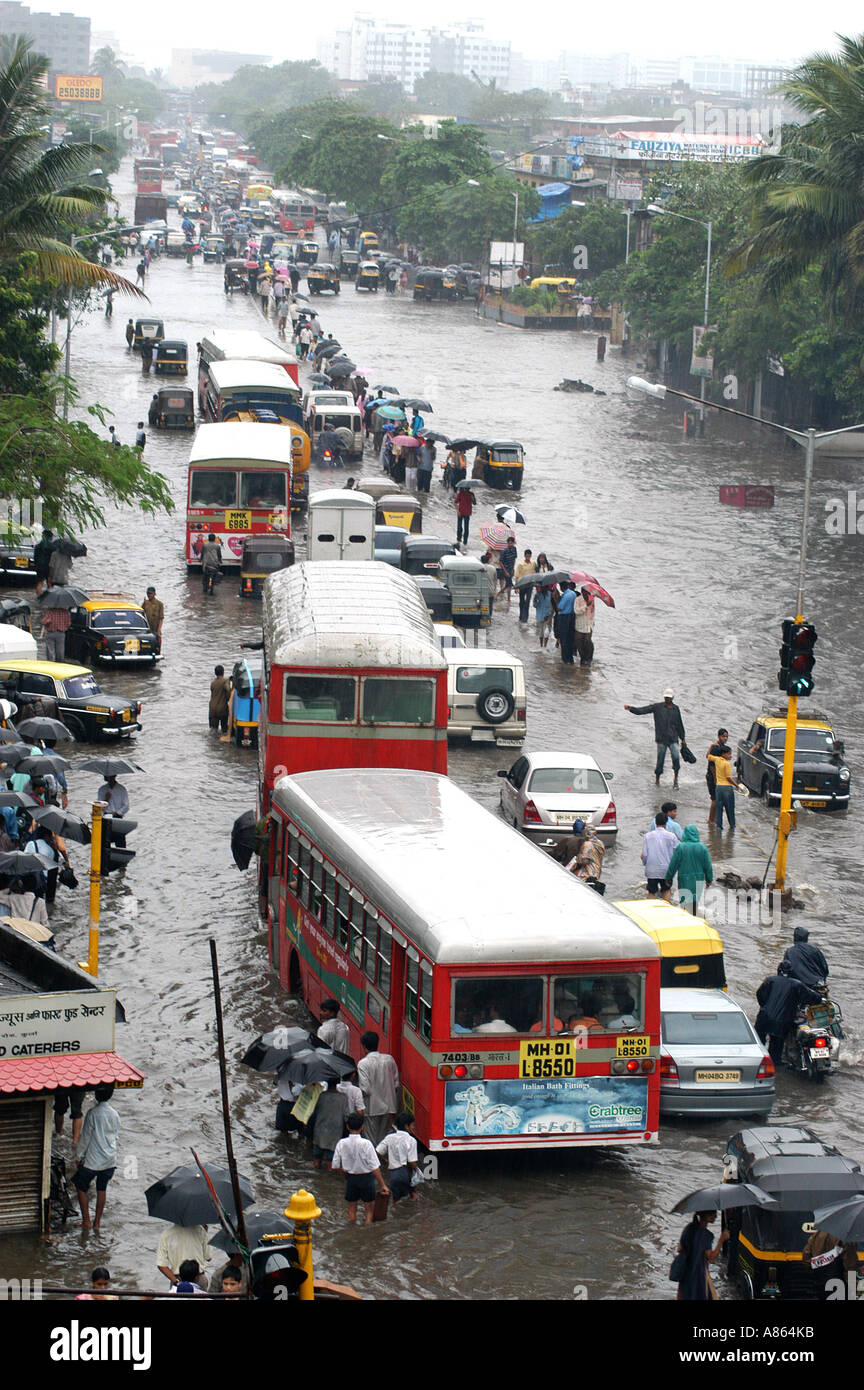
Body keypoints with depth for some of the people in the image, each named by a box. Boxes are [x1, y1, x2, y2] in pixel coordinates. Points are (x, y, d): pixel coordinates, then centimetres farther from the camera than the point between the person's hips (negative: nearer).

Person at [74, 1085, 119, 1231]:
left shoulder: (92, 1113, -16)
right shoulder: (114, 1114, 1)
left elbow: (85, 1137, -12)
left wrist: (80, 1156, -1)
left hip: (92, 1159, -5)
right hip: (110, 1159, 5)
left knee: (81, 1187, 10)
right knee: (102, 1189, 16)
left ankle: (86, 1222, 7)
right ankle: (97, 1222, 19)